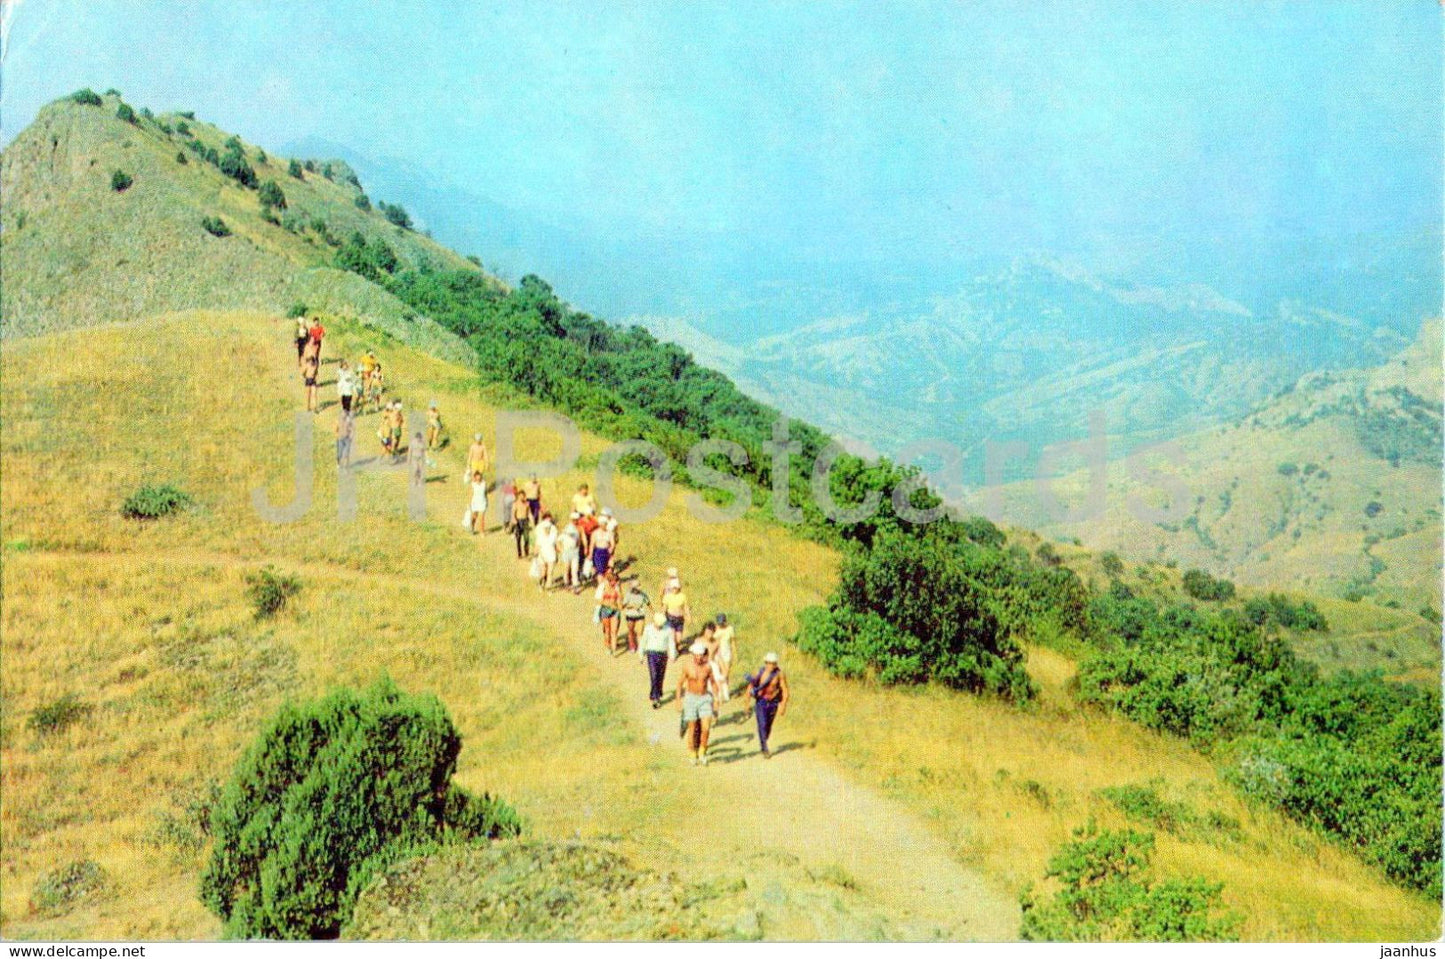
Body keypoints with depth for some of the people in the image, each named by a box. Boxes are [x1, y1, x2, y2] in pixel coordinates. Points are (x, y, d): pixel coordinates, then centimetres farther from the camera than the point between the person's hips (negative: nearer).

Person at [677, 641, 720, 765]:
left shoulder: (707, 666, -4)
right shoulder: (687, 666, -8)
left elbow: (713, 683, 9)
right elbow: (680, 683, 1)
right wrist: (678, 701, -2)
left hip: (705, 698, 1)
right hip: (691, 698, -1)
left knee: (706, 728, -11)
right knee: (692, 729, 4)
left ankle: (702, 752, 10)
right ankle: (693, 755, 19)